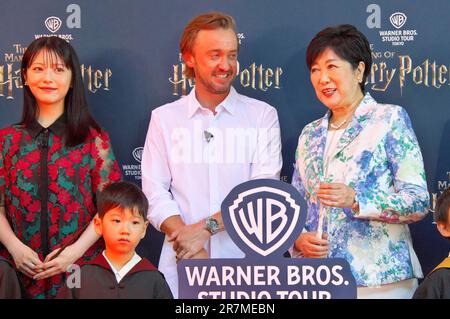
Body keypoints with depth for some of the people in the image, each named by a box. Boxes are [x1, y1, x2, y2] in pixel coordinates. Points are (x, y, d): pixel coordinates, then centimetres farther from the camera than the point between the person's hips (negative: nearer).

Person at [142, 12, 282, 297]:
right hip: (181, 267, 0)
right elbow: (154, 193, -4)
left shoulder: (263, 116, 2)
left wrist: (207, 226, -17)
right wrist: (191, 248, -16)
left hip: (246, 261, 0)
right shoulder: (164, 118, 4)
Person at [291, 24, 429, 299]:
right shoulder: (310, 135, 11)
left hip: (378, 278, -4)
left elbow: (418, 202, -10)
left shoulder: (390, 119, -3)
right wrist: (299, 238, -7)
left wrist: (355, 200, -23)